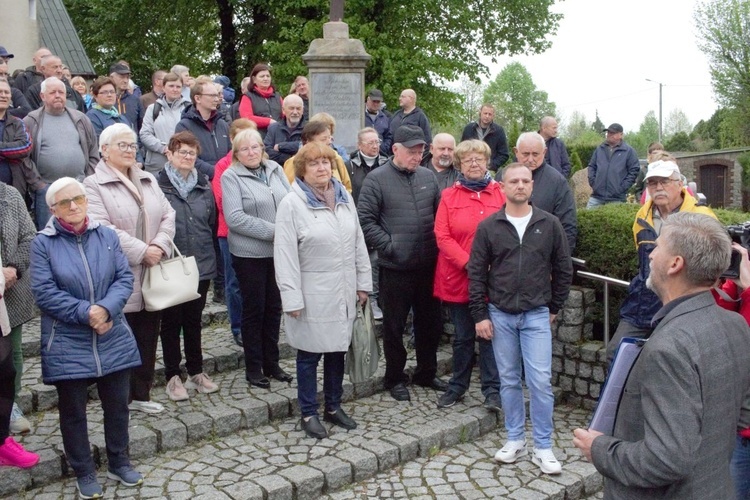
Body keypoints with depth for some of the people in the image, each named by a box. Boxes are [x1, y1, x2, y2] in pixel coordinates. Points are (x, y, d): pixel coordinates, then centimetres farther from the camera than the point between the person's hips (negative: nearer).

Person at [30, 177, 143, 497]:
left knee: (117, 404, 13)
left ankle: (119, 463, 31)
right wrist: (85, 313, -20)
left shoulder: (107, 236, 3)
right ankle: (83, 473, 27)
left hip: (113, 340, 3)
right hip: (67, 345, -3)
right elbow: (44, 292, -13)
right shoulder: (43, 244, -6)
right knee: (73, 411, 10)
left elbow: (125, 278, -2)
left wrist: (106, 308, -19)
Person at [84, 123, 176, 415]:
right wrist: (141, 252, -17)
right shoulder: (93, 185, -6)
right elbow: (102, 229, -17)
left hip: (152, 276, 6)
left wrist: (159, 246, -9)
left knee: (147, 340, 12)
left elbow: (168, 216, 9)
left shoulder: (149, 181, 16)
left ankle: (141, 395, 25)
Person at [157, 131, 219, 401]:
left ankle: (196, 372, 28)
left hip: (201, 265, 4)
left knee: (194, 320, 16)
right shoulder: (158, 186, -9)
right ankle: (173, 376, 19)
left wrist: (210, 256, 11)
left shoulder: (204, 187, 7)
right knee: (171, 322, 8)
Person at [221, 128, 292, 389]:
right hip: (250, 254, -4)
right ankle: (253, 368, 18)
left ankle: (272, 363, 25)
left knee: (274, 307, 12)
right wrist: (273, 231, -18)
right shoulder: (231, 177, -7)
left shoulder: (275, 169, 8)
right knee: (254, 309, 5)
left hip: (279, 251, 4)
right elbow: (234, 218, -16)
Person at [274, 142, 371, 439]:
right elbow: (285, 255, -13)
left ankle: (333, 407, 31)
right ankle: (309, 414, 21)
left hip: (343, 292, 5)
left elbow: (358, 243, 11)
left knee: (338, 350, 15)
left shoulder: (344, 198, 7)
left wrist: (363, 283, 9)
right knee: (310, 354, 6)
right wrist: (292, 298, -16)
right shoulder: (292, 204, -11)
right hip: (313, 296, -5)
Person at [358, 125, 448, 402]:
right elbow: (365, 220, -10)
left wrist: (439, 244, 3)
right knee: (394, 326, 8)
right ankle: (395, 378, 24)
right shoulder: (377, 179, -7)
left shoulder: (428, 177, 7)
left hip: (428, 265, 5)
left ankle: (427, 373, 34)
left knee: (430, 322, 16)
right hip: (395, 268, -4)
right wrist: (389, 245, -15)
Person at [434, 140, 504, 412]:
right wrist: (469, 263, -15)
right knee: (462, 336, 13)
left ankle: (492, 390, 16)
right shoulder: (448, 196, 3)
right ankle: (457, 386, 27)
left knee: (489, 334, 5)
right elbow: (442, 237, -5)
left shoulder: (501, 193, 2)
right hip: (457, 277, 1)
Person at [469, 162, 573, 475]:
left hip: (537, 316, -1)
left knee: (540, 381, -4)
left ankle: (543, 447, 9)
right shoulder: (488, 227, -1)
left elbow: (563, 270, 7)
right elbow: (476, 272, 1)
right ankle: (515, 440, 24)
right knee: (509, 381, 10)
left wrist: (554, 307, 8)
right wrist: (480, 315, -3)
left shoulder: (549, 224, 0)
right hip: (500, 315, 1)